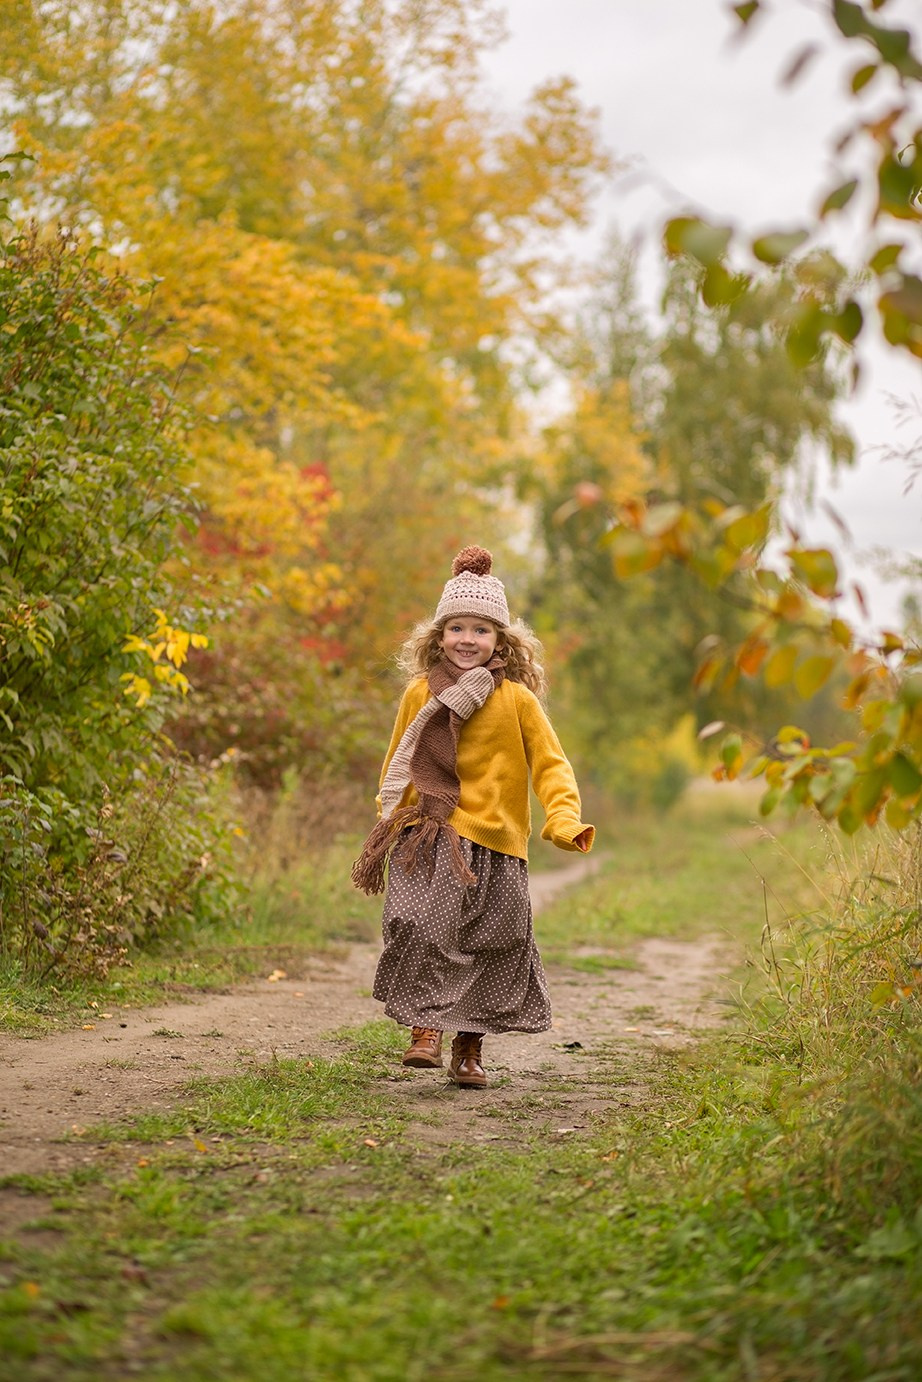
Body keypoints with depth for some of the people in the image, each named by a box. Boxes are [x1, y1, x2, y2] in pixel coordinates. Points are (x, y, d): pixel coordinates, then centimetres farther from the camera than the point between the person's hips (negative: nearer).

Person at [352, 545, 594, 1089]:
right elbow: (397, 765, 16)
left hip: (495, 841, 0)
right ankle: (425, 1029, -7)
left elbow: (550, 764, 0)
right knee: (423, 929, -19)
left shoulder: (516, 699, 0)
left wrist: (564, 819, -15)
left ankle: (470, 1049, 22)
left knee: (492, 947, 6)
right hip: (430, 838, 0)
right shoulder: (422, 692, 5)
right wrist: (390, 820, 11)